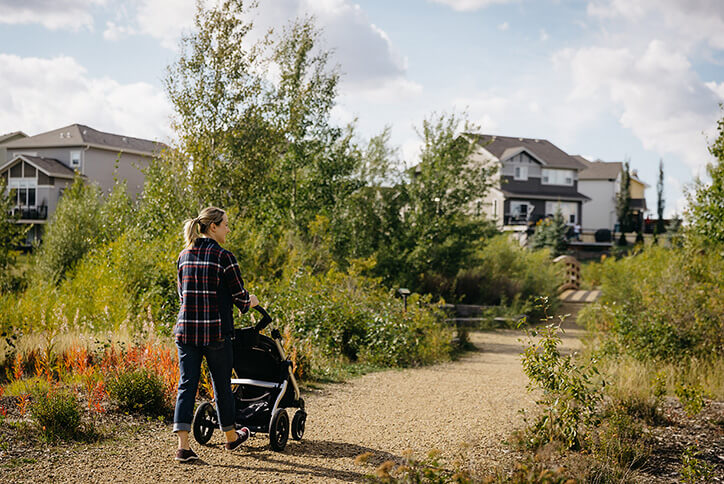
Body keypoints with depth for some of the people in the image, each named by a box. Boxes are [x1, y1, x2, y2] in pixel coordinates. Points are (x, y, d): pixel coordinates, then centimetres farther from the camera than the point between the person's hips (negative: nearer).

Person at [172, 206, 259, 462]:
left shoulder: (184, 256, 9)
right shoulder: (223, 256, -9)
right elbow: (240, 296, -5)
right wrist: (250, 302, 17)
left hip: (186, 328, 5)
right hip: (216, 331, -5)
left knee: (186, 385, 4)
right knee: (222, 385, 11)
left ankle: (183, 445, -5)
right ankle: (231, 437, 30)